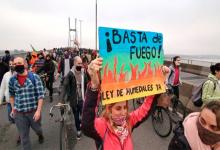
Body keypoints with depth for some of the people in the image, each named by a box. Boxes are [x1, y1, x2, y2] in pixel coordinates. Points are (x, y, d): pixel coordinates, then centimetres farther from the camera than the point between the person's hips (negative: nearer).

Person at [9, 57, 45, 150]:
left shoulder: (34, 77, -12)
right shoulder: (12, 80, -1)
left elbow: (41, 95, -13)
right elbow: (11, 95, 15)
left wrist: (38, 110, -18)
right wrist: (13, 109, 12)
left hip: (33, 111, -2)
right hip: (19, 113, 2)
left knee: (37, 128, 22)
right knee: (23, 136, 11)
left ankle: (40, 135, 56)